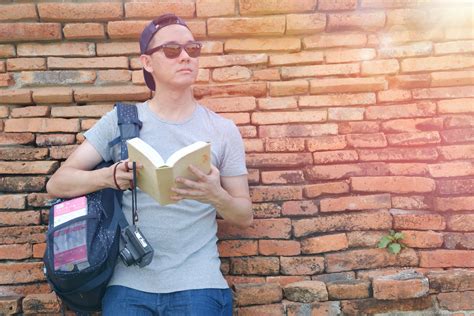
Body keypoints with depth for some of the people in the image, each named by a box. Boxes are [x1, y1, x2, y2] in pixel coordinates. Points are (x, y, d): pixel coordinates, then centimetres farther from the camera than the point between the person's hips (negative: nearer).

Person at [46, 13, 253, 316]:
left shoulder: (223, 130, 1)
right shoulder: (120, 121, 1)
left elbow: (245, 216, 4)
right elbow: (57, 184, -1)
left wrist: (216, 196, -18)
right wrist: (109, 176, -21)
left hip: (198, 284, 0)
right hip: (129, 283, 1)